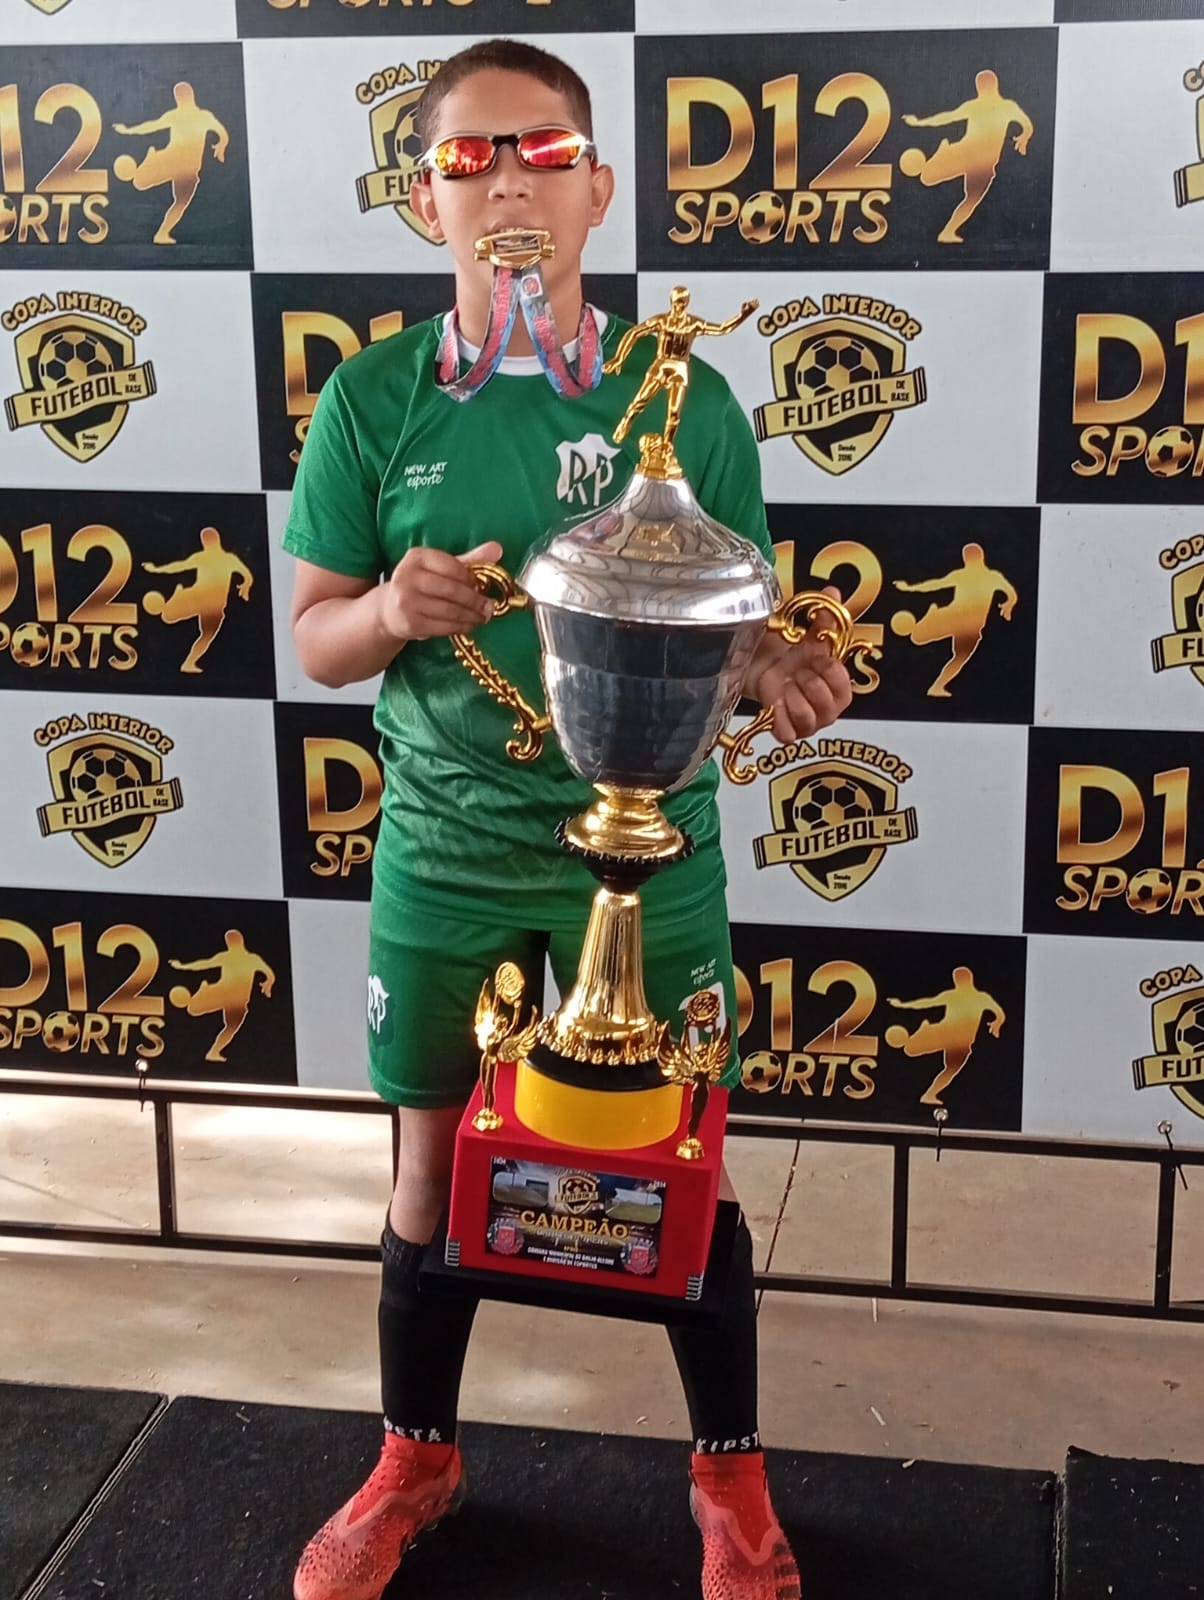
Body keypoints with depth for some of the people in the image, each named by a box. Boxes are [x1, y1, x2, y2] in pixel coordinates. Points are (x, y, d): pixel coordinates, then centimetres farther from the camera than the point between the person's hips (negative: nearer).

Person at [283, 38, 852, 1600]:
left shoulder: (683, 398, -4)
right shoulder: (371, 400, -3)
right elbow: (311, 637, 1)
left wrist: (776, 677, -22)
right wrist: (392, 610, -22)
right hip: (447, 851, 1)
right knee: (436, 1165, 14)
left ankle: (731, 1474, 33)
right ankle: (415, 1463, 38)